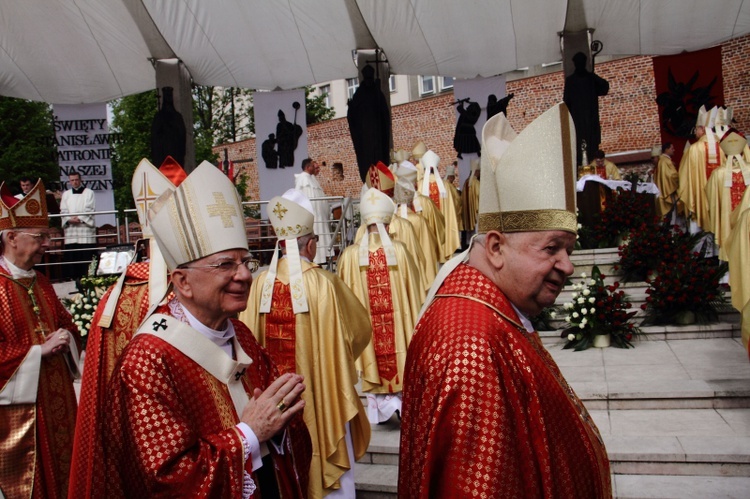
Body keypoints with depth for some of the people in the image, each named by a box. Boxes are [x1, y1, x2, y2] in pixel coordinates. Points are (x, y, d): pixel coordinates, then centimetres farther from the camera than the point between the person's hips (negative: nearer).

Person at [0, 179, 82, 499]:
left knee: (61, 469, 16)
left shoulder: (40, 283, 10)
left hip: (56, 398, 7)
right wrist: (39, 350, -19)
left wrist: (65, 338, -2)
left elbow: (66, 325, 19)